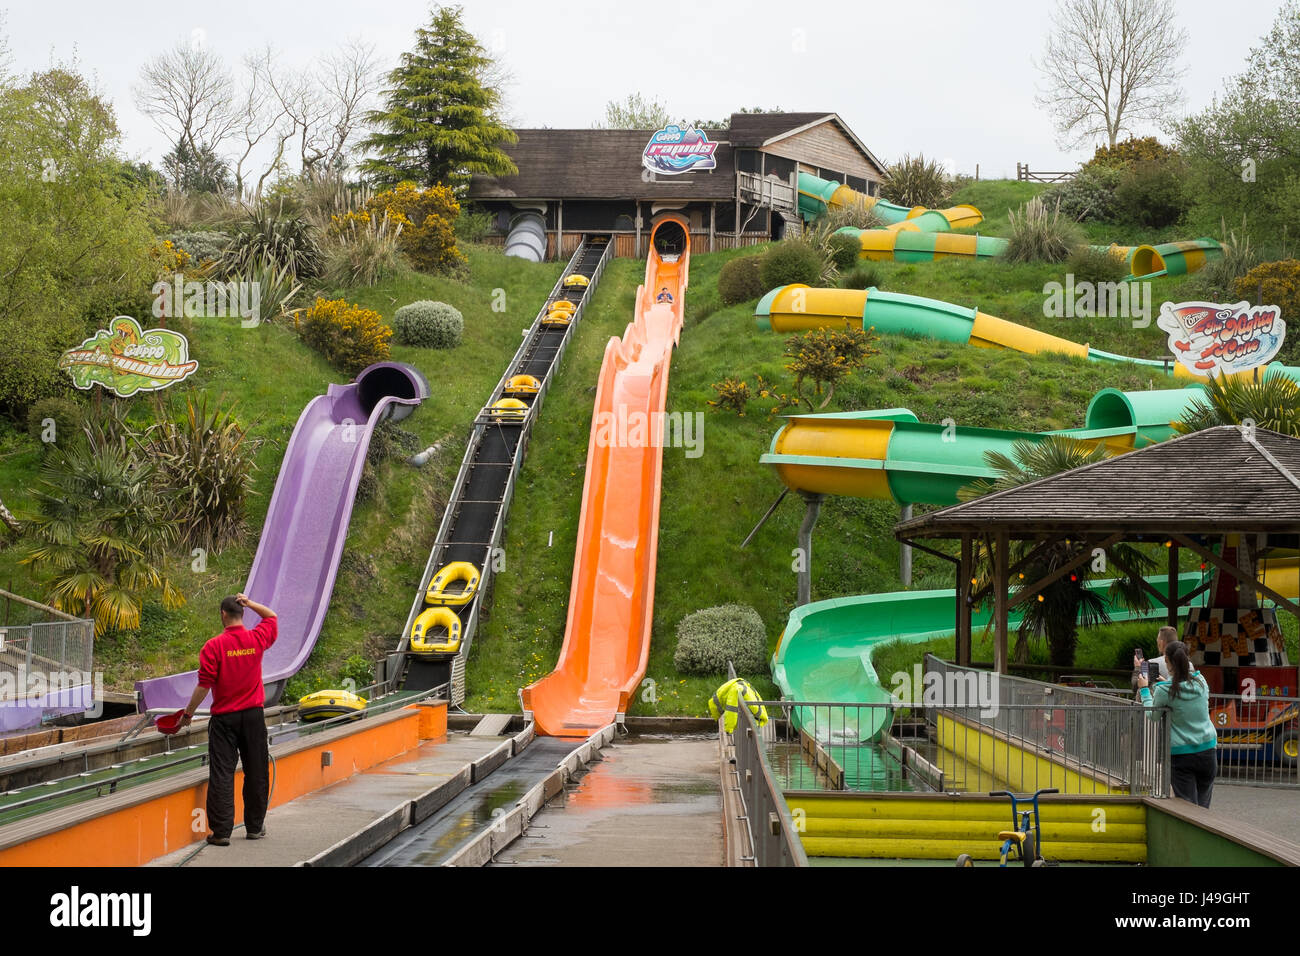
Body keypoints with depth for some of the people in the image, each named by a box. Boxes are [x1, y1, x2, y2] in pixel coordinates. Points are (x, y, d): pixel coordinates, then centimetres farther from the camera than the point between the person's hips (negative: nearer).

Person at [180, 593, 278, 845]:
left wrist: (188, 713, -1)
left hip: (224, 718, -3)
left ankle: (221, 831, -4)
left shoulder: (213, 646, -11)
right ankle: (255, 827, 19)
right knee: (256, 773, 11)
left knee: (221, 774, -1)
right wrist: (250, 603, 7)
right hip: (254, 716, 3)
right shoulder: (257, 639, -1)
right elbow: (272, 616, 21)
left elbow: (204, 685, -12)